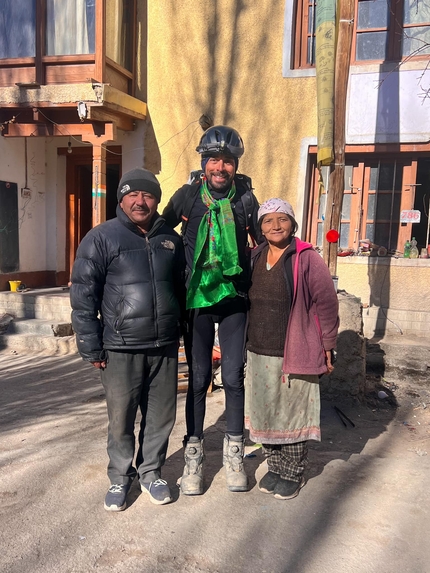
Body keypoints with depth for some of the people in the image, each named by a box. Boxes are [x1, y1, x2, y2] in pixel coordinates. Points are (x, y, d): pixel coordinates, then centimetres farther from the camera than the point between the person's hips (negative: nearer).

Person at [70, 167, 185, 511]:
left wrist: (180, 333, 18)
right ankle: (120, 478, 31)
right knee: (121, 419, 8)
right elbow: (83, 296, -5)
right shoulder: (102, 238, -4)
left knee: (161, 417, 13)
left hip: (165, 348, 4)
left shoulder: (171, 239, 11)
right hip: (121, 350, -3)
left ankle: (151, 473, 34)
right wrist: (91, 347, -8)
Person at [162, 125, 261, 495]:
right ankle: (194, 456, 21)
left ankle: (234, 453, 23)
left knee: (234, 377, 5)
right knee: (198, 379, 5)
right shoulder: (188, 195, -2)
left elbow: (263, 243, 12)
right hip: (196, 298, 0)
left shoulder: (245, 199, 1)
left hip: (234, 298, 1)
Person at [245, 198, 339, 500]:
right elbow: (247, 302, 17)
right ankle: (275, 467, 33)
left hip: (295, 354, -5)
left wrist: (327, 348, -7)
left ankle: (293, 474, 26)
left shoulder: (307, 259, -9)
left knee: (293, 416, 7)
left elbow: (327, 305, -8)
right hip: (259, 354, 5)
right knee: (264, 415, 14)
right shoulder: (255, 258, 6)